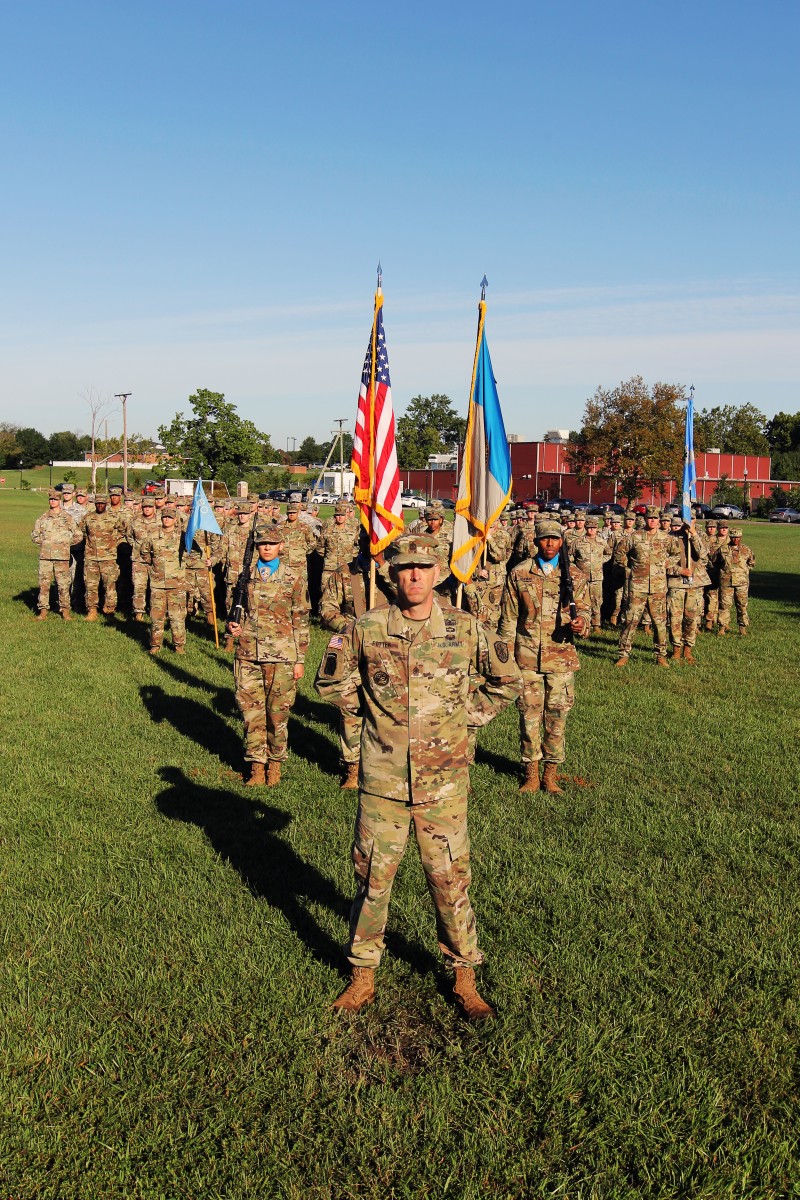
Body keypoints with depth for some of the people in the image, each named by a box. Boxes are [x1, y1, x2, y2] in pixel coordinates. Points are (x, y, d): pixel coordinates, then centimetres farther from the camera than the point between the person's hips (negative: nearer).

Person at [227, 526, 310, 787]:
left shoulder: (293, 578, 1)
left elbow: (301, 621, 3)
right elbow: (234, 607, 20)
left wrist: (300, 659, 0)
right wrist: (231, 625, -4)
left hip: (280, 657, -2)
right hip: (248, 654, 2)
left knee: (278, 713, 5)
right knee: (251, 712, 5)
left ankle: (275, 763, 22)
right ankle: (256, 766, 17)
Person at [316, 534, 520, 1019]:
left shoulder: (466, 629, -4)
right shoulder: (367, 629, -4)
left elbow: (506, 681, 11)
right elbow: (331, 681, 12)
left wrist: (468, 716, 6)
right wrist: (368, 709, 6)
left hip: (443, 782, 0)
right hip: (382, 780, 1)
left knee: (451, 879, 8)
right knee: (372, 877, 10)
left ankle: (465, 979, 27)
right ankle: (363, 975, 29)